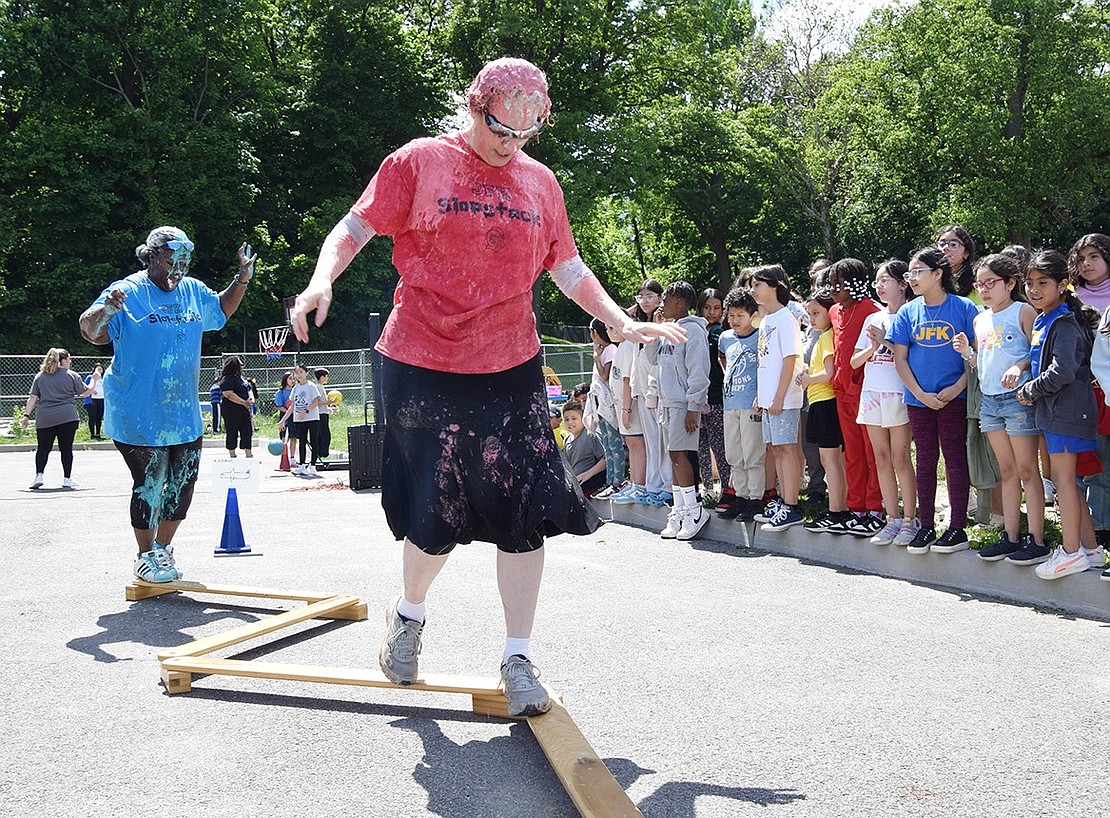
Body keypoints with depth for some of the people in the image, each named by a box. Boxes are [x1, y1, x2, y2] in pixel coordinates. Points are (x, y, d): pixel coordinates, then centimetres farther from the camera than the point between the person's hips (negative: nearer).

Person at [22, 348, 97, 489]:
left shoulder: (40, 376, 11)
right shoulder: (72, 375, 2)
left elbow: (33, 398, 7)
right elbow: (86, 392, 9)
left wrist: (26, 415, 9)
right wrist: (94, 380, 24)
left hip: (44, 419, 2)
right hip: (67, 418, -2)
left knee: (43, 448, 6)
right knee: (66, 448, 4)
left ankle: (38, 476, -4)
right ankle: (67, 479, 7)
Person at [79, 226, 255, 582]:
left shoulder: (194, 291, 8)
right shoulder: (127, 292, -10)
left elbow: (221, 311, 29)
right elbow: (92, 332, -17)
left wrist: (242, 280, 15)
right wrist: (105, 309, -37)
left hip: (185, 415, 6)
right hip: (139, 416, -6)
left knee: (183, 482, 9)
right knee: (149, 484, -3)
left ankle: (163, 547, 27)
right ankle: (146, 556, 14)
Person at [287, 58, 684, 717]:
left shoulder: (540, 182, 11)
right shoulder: (419, 163, 0)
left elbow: (568, 268, 18)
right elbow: (354, 229, -1)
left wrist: (624, 323, 9)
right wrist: (322, 280, -20)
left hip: (512, 372, 3)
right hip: (424, 370, -3)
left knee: (525, 514, -1)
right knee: (435, 518, 4)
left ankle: (518, 658, 12)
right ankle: (410, 614, 35)